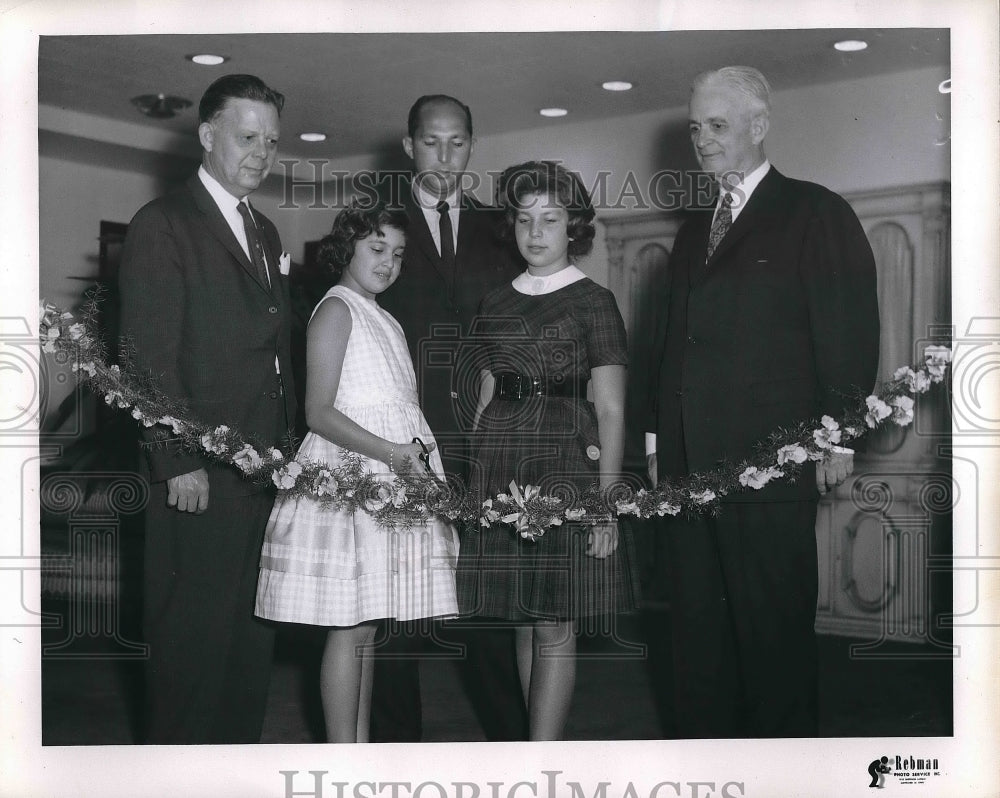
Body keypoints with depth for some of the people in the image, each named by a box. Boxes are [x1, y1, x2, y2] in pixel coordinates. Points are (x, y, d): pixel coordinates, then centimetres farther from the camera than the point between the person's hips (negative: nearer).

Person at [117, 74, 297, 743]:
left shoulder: (265, 232, 18)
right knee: (195, 632, 0)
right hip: (202, 474, -8)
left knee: (254, 633, 14)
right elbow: (149, 355, -13)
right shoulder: (162, 226, -7)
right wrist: (178, 461, -17)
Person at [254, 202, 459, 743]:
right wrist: (390, 452, -22)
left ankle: (360, 746, 14)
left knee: (366, 626, 9)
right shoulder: (337, 309, -4)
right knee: (349, 627, -7)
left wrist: (414, 458, 9)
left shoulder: (384, 320, 21)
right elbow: (320, 413, -13)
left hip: (393, 471, 8)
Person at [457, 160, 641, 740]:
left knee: (555, 626, -5)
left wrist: (608, 501, -12)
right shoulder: (497, 303, 14)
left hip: (567, 462, -5)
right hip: (501, 470, 5)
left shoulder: (593, 302, 0)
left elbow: (611, 410, -5)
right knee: (523, 623, 7)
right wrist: (476, 477, 8)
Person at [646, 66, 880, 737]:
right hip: (690, 459, 6)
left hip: (772, 457, -6)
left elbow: (849, 331, -5)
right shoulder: (694, 231, 21)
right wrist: (659, 438, 14)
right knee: (697, 618, 9)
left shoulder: (816, 213, 1)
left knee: (774, 621, -1)